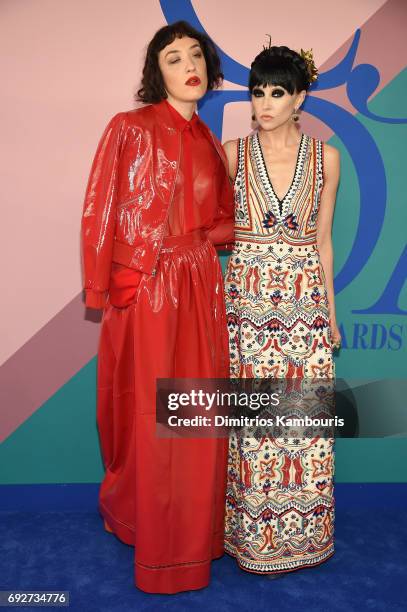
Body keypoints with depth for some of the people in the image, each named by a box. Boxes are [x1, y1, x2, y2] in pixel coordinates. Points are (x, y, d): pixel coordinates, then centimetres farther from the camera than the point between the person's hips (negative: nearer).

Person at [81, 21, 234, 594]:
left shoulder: (210, 144, 14)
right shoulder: (130, 128, -1)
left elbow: (224, 221, 18)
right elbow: (99, 213, -4)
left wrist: (193, 239, -3)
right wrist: (99, 290, -6)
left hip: (201, 290, 5)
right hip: (143, 290, -4)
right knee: (148, 415, 2)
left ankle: (197, 529, 31)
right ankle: (149, 530, 24)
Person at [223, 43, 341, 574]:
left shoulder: (325, 158, 5)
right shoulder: (232, 153, 2)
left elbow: (322, 239, 9)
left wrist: (331, 309, 9)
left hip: (304, 302, 1)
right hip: (246, 300, -1)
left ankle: (300, 532, 26)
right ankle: (248, 531, 24)